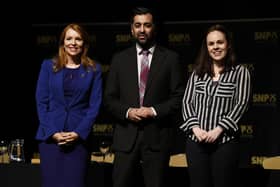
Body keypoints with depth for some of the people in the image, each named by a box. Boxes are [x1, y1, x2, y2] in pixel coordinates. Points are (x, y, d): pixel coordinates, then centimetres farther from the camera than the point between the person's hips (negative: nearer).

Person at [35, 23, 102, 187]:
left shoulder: (94, 69, 6)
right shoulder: (49, 66, 7)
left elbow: (95, 105, 2)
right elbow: (41, 101, 4)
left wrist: (79, 133, -9)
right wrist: (52, 132, -7)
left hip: (79, 137, 0)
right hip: (50, 136, 0)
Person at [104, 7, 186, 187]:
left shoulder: (171, 58, 4)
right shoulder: (120, 59, 10)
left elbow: (179, 97, 1)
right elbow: (109, 98, 8)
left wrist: (154, 111, -12)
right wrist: (127, 111, -10)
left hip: (157, 137, -1)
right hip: (126, 137, 2)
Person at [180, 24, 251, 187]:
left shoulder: (240, 72, 3)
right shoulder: (197, 73, 13)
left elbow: (242, 104, -5)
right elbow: (187, 102, 9)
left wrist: (218, 130, -14)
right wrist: (195, 128, -8)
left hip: (225, 141, -3)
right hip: (196, 140, 3)